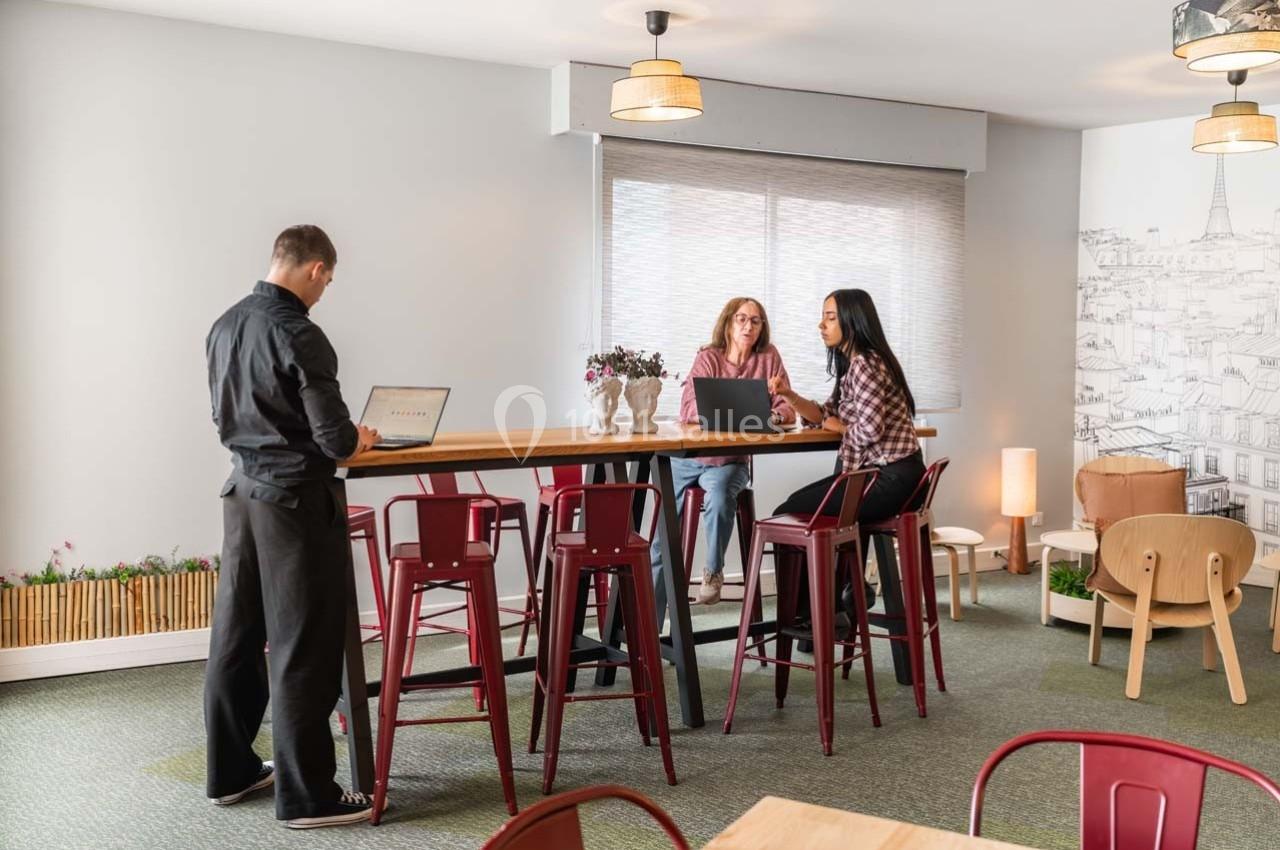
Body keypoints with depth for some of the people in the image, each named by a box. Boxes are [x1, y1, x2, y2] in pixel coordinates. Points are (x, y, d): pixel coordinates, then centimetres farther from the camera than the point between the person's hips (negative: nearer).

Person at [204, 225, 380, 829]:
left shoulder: (225, 326, 6)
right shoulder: (299, 335, -18)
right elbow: (335, 440, -19)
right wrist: (360, 440, 3)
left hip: (242, 490, 8)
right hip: (296, 498, -8)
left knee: (235, 638, 15)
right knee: (301, 650, -1)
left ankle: (230, 771, 27)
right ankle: (306, 795, 7)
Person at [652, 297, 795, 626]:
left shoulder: (768, 358, 0)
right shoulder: (708, 358, -2)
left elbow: (787, 410, -3)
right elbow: (688, 410, -14)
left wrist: (771, 416, -26)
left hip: (731, 460, -1)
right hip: (687, 458, 1)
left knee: (719, 496, -36)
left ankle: (714, 570, -8)